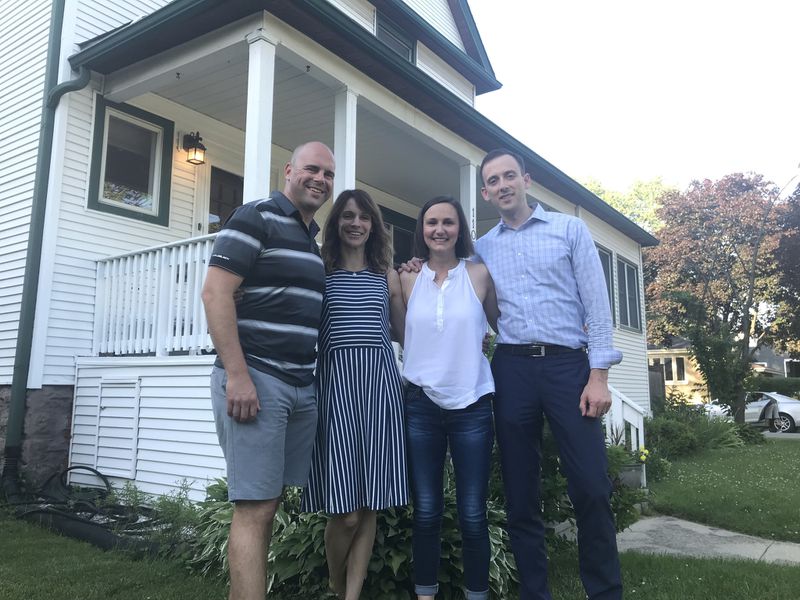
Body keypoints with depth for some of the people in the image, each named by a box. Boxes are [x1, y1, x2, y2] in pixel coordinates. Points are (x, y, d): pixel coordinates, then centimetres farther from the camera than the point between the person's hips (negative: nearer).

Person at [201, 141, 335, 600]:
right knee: (255, 507, -5)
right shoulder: (256, 217, -5)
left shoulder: (317, 239, 19)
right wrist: (237, 375, -20)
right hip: (255, 379, -8)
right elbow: (215, 292, -13)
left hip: (303, 387, 8)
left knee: (269, 503, 13)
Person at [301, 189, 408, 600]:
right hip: (335, 384, -3)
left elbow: (404, 334, 19)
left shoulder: (388, 276, 15)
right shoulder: (320, 272, 6)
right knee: (345, 511, -3)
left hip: (379, 384, 3)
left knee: (369, 507, 4)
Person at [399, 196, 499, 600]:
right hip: (421, 405, 1)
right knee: (426, 512, 8)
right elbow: (401, 337, 12)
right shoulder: (408, 280, 6)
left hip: (472, 405, -1)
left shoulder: (480, 275, 2)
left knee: (472, 514, 4)